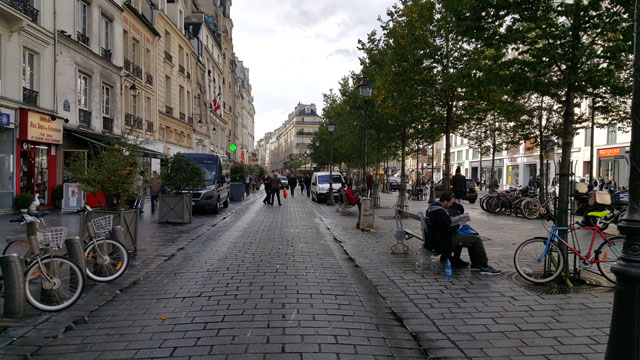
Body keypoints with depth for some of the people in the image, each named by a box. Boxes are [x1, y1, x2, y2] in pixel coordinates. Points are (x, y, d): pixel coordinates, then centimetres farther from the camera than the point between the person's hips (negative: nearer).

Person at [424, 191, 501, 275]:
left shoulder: (431, 208, 8)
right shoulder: (439, 212, -25)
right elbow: (448, 230, -25)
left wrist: (449, 219, 11)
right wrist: (458, 224, -8)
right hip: (442, 244, -11)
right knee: (476, 240, -8)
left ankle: (475, 264, 21)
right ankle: (484, 267, 3)